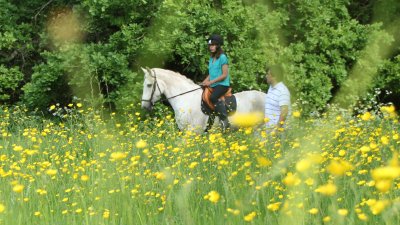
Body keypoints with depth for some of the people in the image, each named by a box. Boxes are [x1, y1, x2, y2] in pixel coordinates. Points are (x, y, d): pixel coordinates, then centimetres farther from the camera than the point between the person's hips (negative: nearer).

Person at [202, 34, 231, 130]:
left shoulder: (222, 57, -8)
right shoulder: (211, 58, 16)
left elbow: (225, 75, -12)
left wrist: (211, 82, -15)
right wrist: (205, 81, 4)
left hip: (222, 84, -8)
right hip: (213, 85, 8)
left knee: (213, 97, -33)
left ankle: (224, 119, -26)